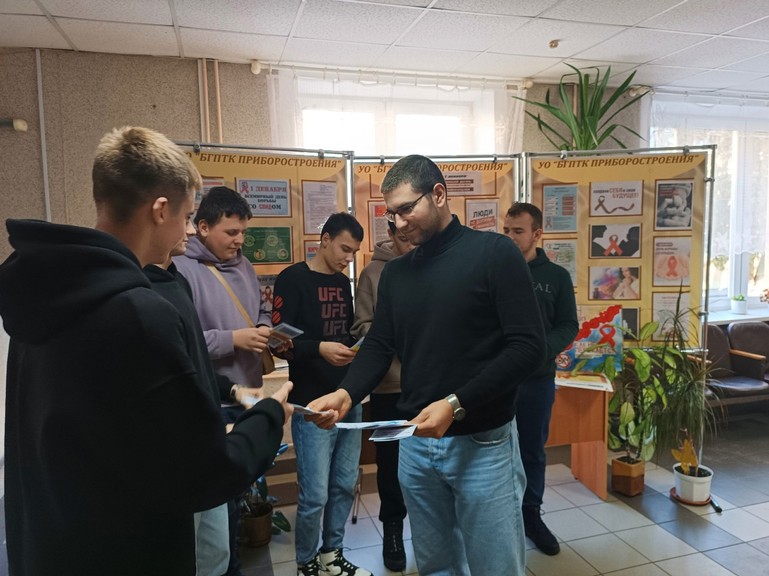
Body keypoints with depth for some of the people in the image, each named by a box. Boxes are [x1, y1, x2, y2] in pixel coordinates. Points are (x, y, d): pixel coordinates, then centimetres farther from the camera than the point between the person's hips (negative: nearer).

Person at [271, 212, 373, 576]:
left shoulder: (343, 283, 13)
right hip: (312, 404, -7)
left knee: (344, 486, 15)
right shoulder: (293, 280, -8)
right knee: (314, 494, 1)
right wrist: (319, 349, -27)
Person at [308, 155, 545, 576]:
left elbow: (528, 347, -15)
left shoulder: (494, 253, -9)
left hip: (482, 442, -4)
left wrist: (456, 404, -23)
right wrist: (346, 393, -13)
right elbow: (378, 346, 8)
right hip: (416, 443, 5)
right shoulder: (395, 273, 8)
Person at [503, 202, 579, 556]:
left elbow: (569, 326, 1)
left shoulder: (557, 276, 2)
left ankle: (531, 515, 31)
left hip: (537, 378, 1)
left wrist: (541, 349, -17)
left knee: (533, 450, 14)